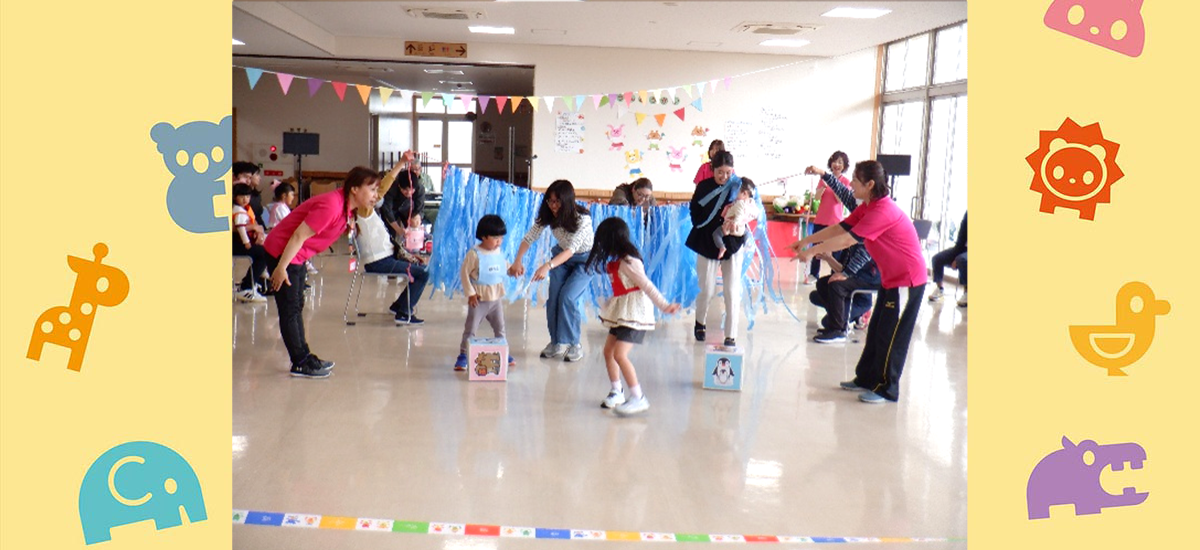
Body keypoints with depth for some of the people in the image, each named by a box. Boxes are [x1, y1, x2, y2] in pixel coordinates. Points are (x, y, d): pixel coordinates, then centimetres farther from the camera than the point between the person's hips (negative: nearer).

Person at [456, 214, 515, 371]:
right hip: (479, 299, -6)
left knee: (500, 327, 16)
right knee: (470, 329, 0)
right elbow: (464, 272, -13)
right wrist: (470, 293, -15)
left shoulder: (499, 252, 3)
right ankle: (463, 355, 6)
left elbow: (503, 268, 16)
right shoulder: (474, 254, -16)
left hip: (496, 298, 6)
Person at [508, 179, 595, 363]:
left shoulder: (582, 219, -32)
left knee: (568, 297, -18)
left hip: (584, 259, -5)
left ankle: (573, 344, -3)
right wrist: (518, 261, -37)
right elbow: (529, 237, -19)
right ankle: (557, 342, 10)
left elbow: (572, 248, -41)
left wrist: (548, 266, -55)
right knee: (553, 298, -6)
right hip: (562, 255, 5)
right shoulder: (547, 215, -17)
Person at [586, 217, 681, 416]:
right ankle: (617, 392, 28)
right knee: (608, 350, 13)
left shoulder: (628, 262, -20)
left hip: (635, 313, -10)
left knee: (620, 354, -17)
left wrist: (664, 306, -23)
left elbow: (647, 286, -21)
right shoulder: (616, 261, 8)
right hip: (622, 312, 10)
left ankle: (638, 398, -12)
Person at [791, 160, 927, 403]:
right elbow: (839, 228, 7)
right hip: (891, 278, 10)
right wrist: (806, 240, 1)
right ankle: (866, 378, 24)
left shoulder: (883, 211, -26)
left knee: (891, 335, -3)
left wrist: (811, 251, -25)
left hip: (907, 279, -10)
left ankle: (886, 390, 7)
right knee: (876, 330, 14)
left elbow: (847, 240, -29)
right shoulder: (867, 208, 7)